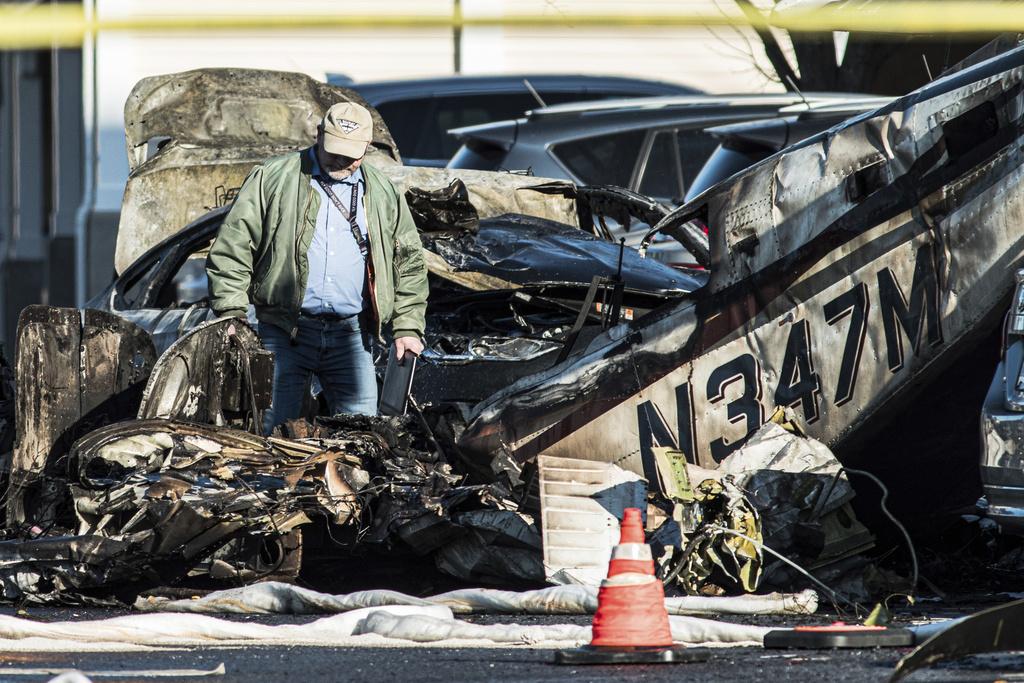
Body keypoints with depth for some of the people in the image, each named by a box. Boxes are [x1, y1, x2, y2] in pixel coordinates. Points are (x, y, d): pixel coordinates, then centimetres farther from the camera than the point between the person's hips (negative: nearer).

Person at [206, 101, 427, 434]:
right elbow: (232, 247, -1)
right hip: (284, 332, -3)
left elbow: (408, 261, 19)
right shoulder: (272, 178, 2)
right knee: (274, 429, -6)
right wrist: (232, 316, -8)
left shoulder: (383, 194, 13)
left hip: (350, 336, 3)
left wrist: (408, 327, 10)